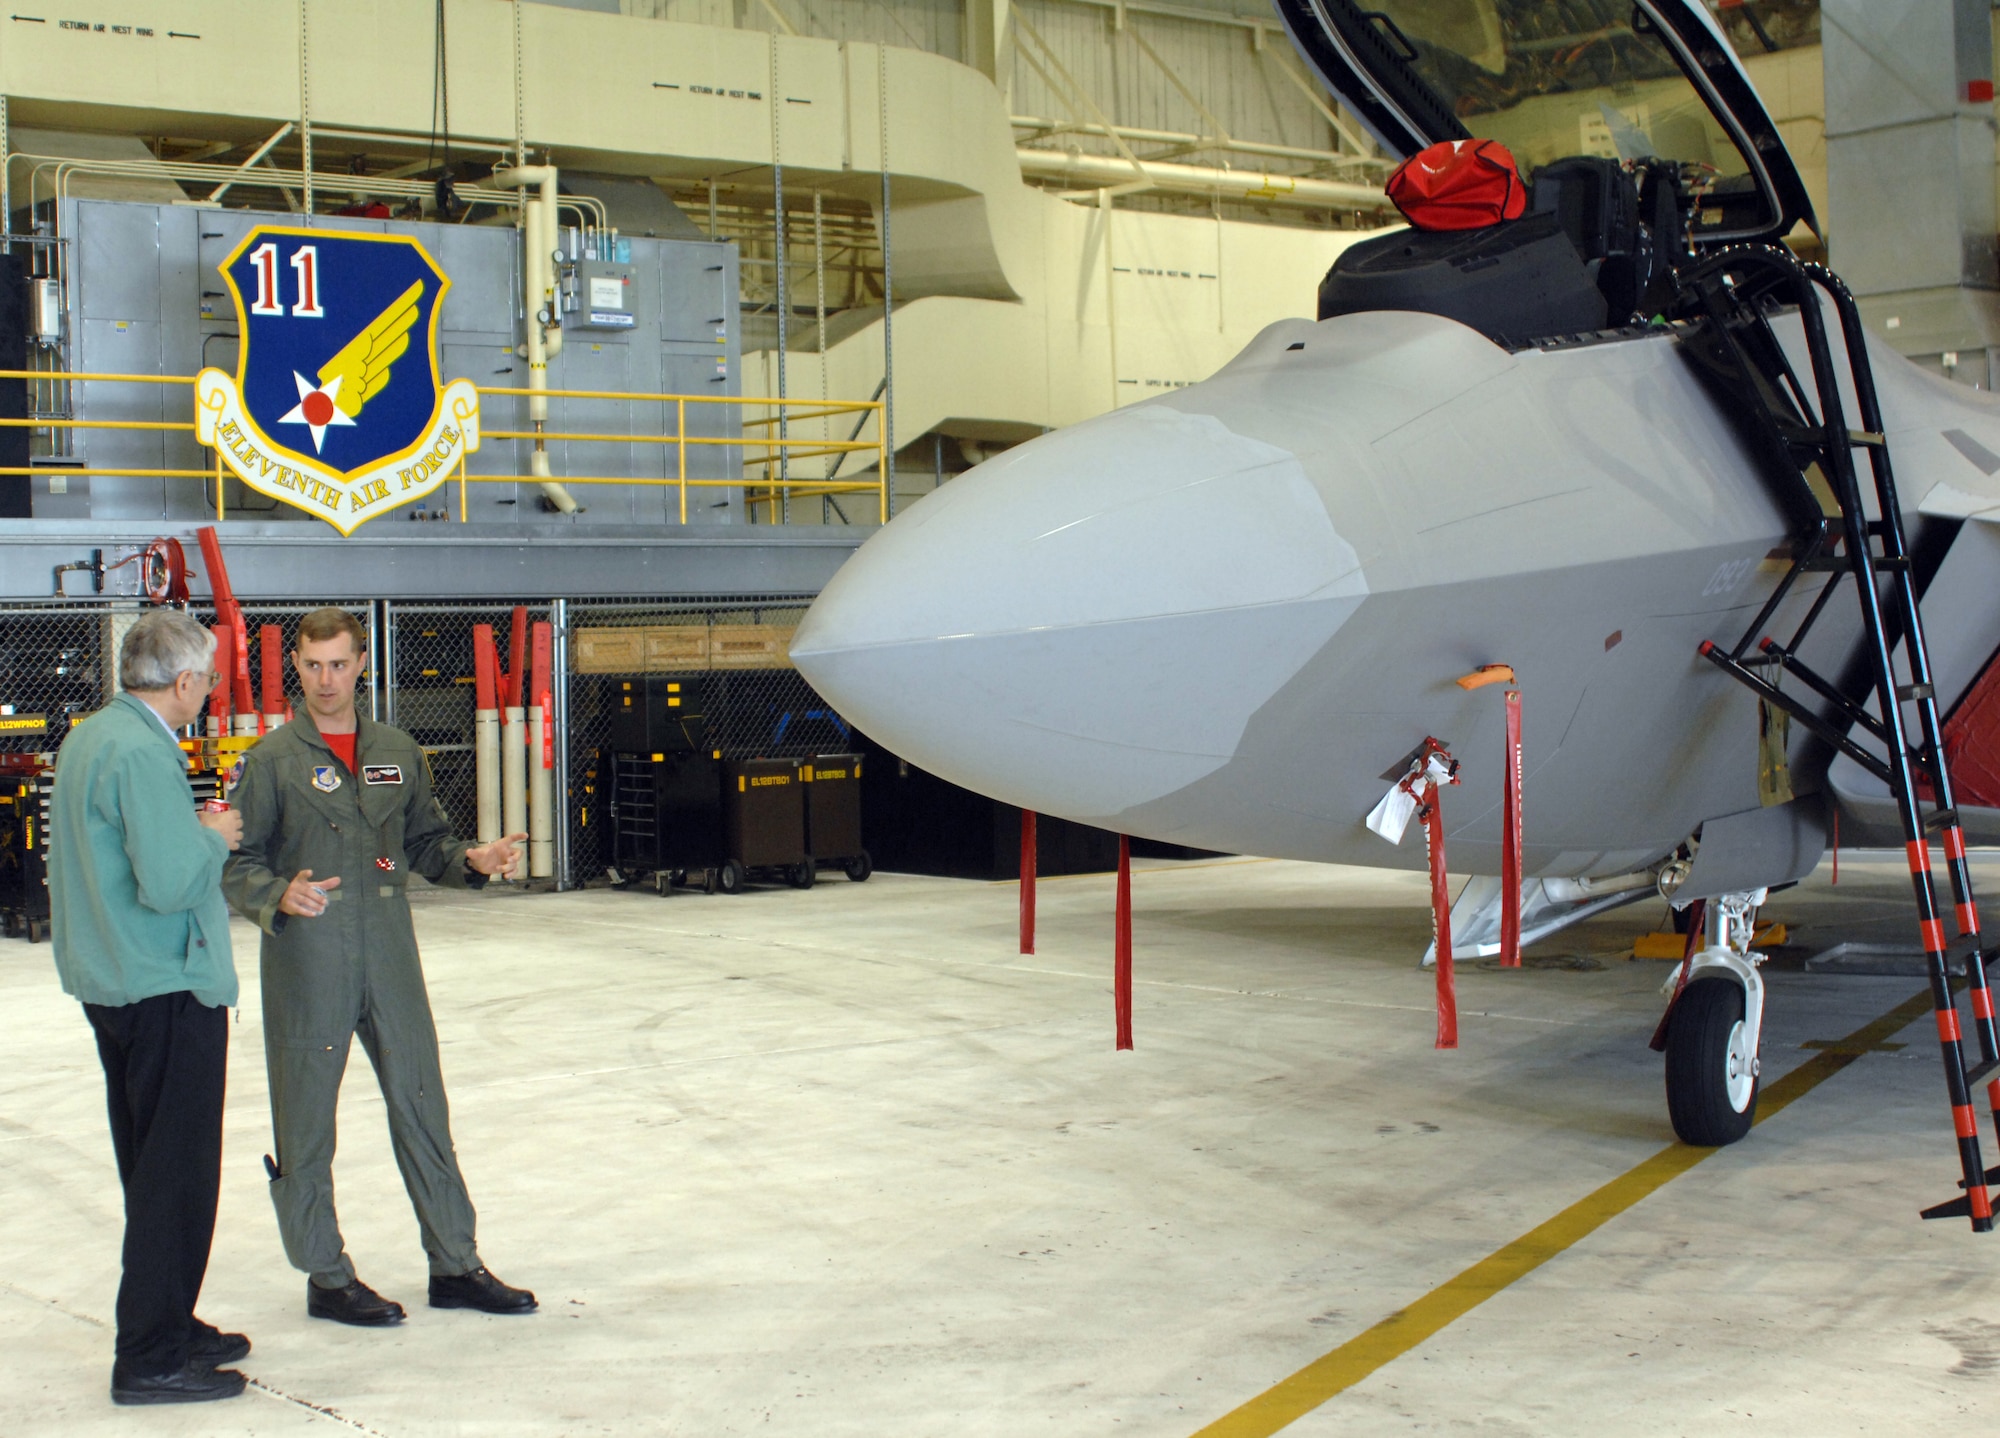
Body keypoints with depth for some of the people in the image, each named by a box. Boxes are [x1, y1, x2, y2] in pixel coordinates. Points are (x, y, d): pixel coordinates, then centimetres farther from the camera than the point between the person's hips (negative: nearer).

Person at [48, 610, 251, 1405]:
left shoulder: (86, 737, 10)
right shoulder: (142, 753, -20)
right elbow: (169, 883, -26)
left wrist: (194, 833, 10)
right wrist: (214, 839, -9)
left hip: (111, 983, 10)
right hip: (167, 989, -10)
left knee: (153, 1169, 18)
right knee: (177, 1176, -2)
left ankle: (167, 1327, 28)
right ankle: (151, 1359, 2)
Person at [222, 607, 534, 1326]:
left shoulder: (397, 753, 10)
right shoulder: (272, 760, -3)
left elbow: (424, 841, 16)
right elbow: (239, 866, -5)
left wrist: (472, 860, -3)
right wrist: (279, 896, -25)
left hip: (390, 956, 4)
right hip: (306, 964, -4)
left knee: (422, 1106, 8)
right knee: (306, 1120, 3)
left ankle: (455, 1265, 18)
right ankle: (327, 1277, 15)